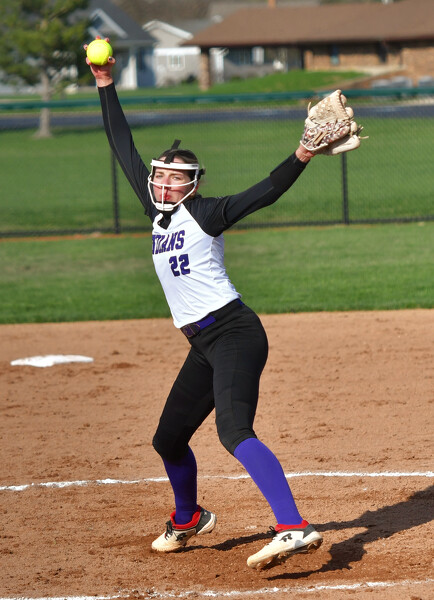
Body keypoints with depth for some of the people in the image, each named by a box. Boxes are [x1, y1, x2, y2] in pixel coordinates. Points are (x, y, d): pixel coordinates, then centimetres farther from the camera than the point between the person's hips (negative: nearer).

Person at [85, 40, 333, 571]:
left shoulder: (206, 213, -5)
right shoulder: (158, 210, 14)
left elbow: (264, 192, -18)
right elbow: (125, 151, 20)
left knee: (234, 431, -28)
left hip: (234, 333, -8)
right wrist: (106, 86, 20)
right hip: (204, 346, 8)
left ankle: (295, 528, -40)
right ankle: (187, 521, 45)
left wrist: (301, 157, -34)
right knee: (169, 440, 18)